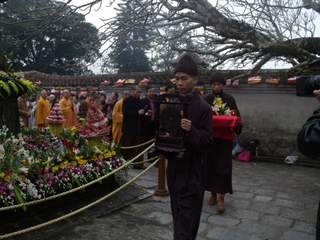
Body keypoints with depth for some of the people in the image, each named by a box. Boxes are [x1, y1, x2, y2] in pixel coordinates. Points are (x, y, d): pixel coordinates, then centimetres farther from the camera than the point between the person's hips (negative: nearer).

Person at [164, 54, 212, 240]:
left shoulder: (203, 107, -12)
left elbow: (208, 141, -14)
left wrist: (191, 130, -30)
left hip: (192, 170, -6)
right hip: (174, 165, 6)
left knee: (186, 217, -1)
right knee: (178, 213, 19)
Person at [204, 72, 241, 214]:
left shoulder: (230, 99, 4)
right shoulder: (206, 99, 8)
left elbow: (237, 117, 2)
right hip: (209, 137, 2)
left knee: (223, 166, -4)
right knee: (210, 165, 7)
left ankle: (221, 197, -1)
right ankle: (213, 193, 22)